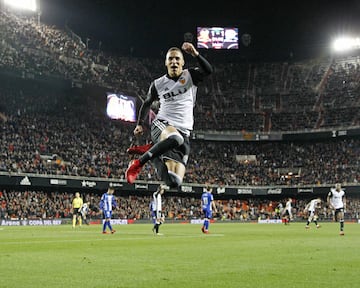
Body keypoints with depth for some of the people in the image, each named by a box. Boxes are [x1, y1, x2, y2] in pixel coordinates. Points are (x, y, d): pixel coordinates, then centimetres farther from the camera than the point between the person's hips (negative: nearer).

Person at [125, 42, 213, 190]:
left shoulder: (190, 76, 7)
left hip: (183, 132, 1)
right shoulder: (158, 84, 11)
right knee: (175, 138, -43)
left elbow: (208, 71, -14)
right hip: (161, 125, -1)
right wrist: (140, 124, 21)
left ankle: (149, 150, 8)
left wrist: (195, 54, -28)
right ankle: (139, 163, -24)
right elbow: (147, 103, 28)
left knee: (174, 182, -14)